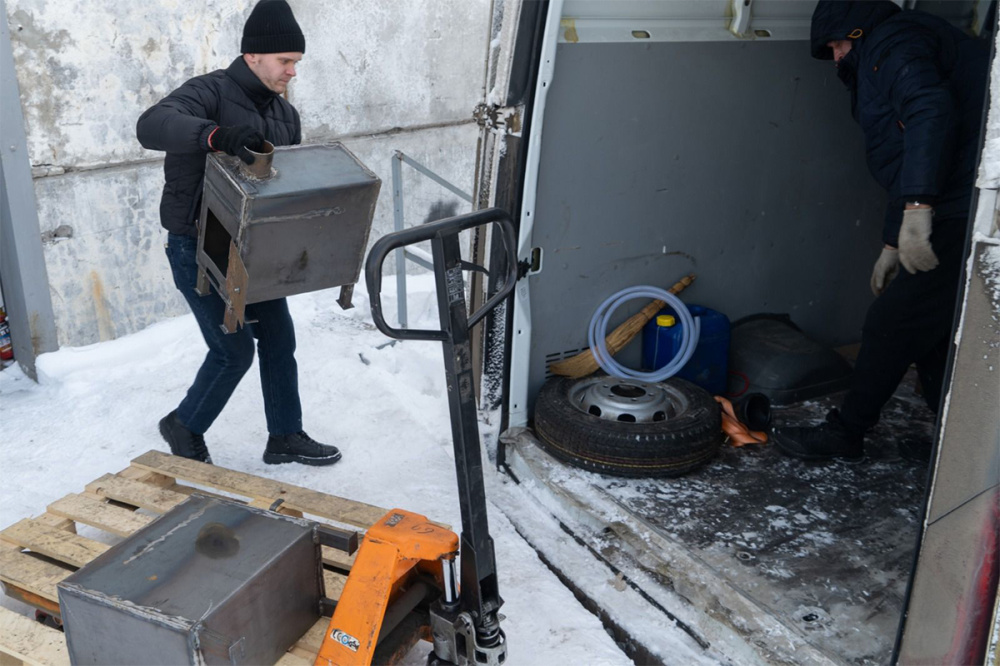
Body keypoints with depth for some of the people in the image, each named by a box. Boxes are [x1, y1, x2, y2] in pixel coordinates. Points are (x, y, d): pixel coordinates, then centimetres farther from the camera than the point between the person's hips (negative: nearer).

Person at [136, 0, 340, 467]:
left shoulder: (284, 113, 8)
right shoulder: (210, 92, -17)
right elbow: (151, 125, -36)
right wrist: (215, 135, -55)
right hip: (197, 249, -7)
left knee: (279, 340, 10)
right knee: (235, 350, -3)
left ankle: (285, 437, 27)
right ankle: (184, 427, 24)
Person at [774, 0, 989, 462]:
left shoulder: (893, 43, -6)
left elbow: (932, 110, -27)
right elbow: (906, 170, 30)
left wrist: (917, 208, -33)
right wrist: (893, 245, 32)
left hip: (970, 222, -10)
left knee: (892, 324, -1)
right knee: (931, 331, 18)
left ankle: (845, 432, 13)